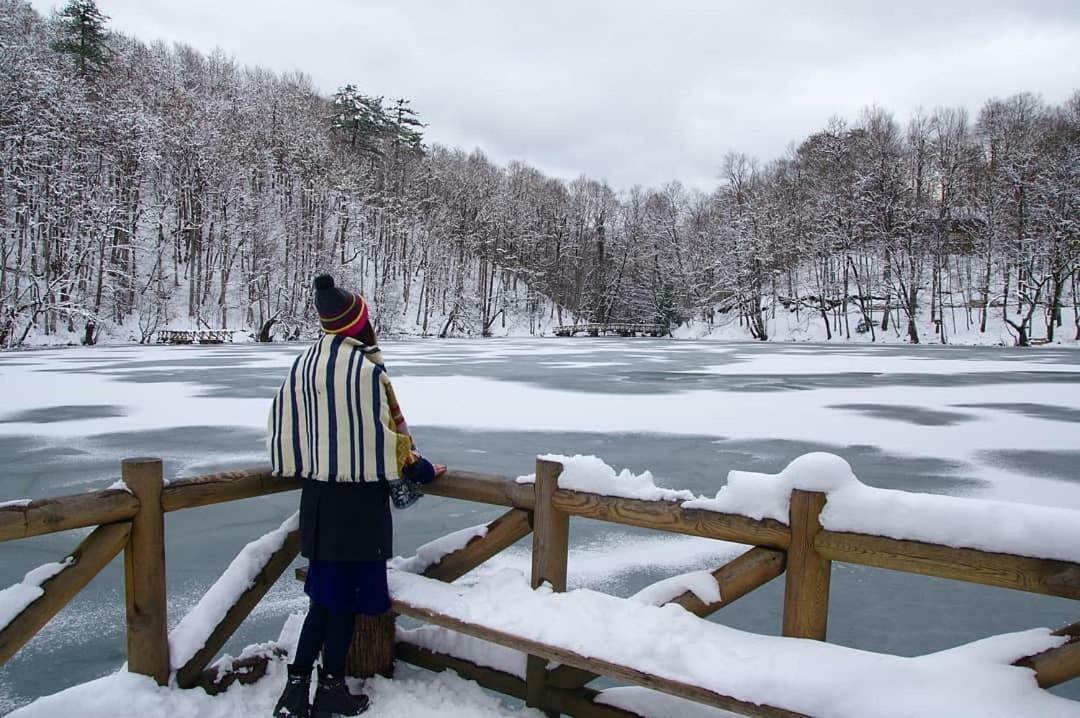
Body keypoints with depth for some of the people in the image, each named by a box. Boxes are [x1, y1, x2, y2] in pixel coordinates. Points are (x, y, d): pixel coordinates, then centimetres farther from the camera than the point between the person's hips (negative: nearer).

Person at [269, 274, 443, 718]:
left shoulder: (302, 366, 4)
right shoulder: (365, 368, -18)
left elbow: (281, 427, 9)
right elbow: (383, 431, -15)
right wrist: (420, 469, -1)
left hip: (317, 494, 7)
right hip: (359, 497, -7)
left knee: (325, 590, 17)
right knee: (349, 592, 7)